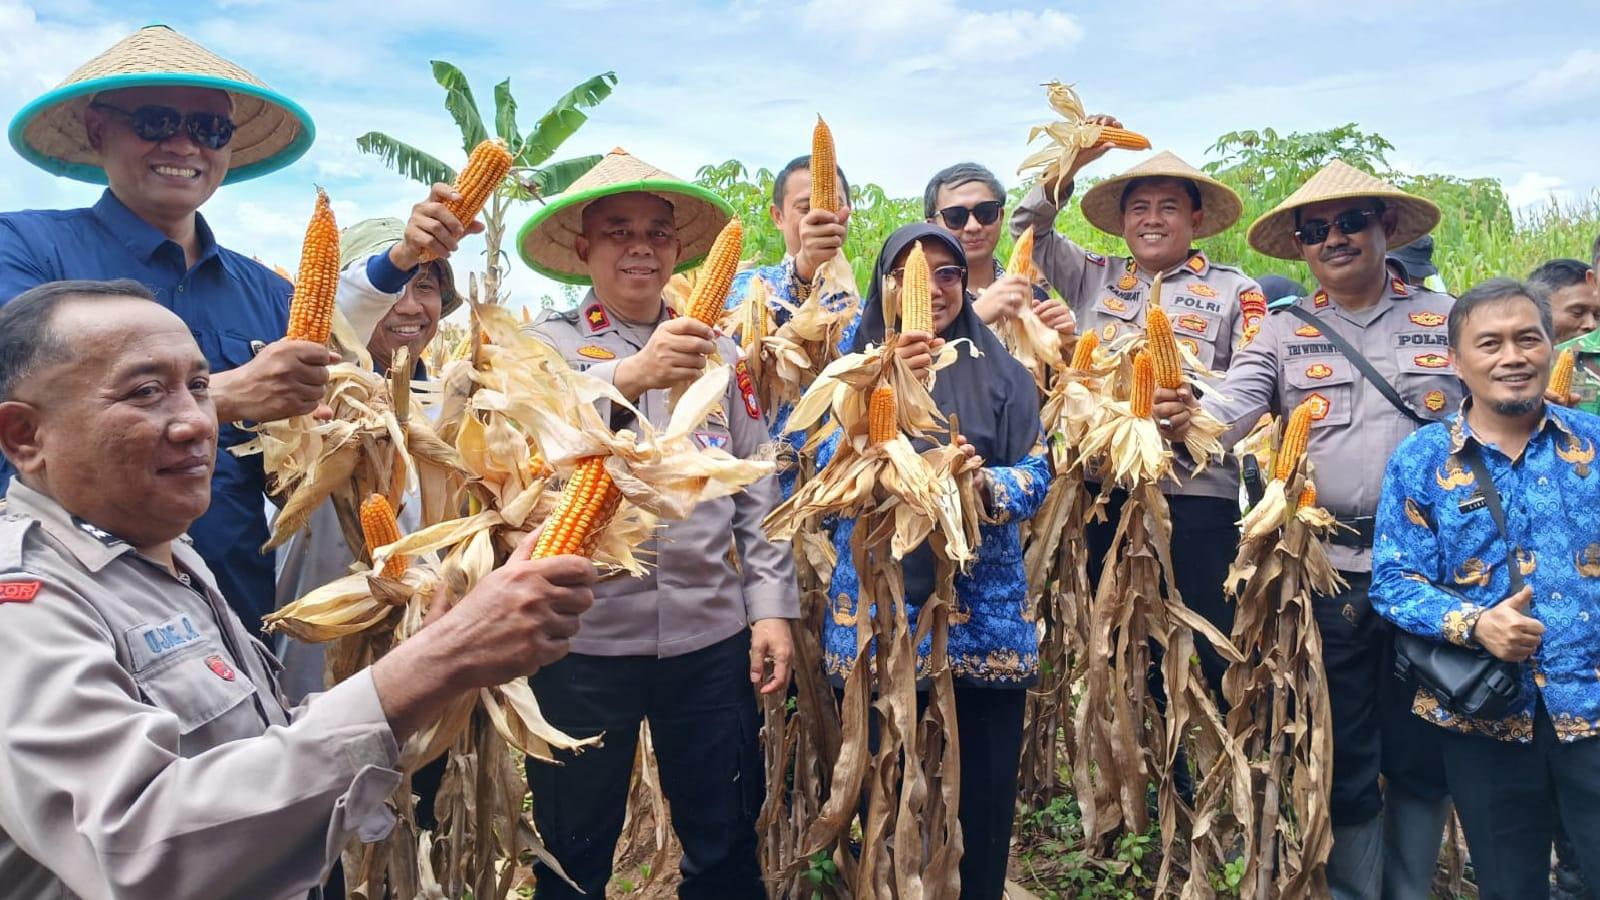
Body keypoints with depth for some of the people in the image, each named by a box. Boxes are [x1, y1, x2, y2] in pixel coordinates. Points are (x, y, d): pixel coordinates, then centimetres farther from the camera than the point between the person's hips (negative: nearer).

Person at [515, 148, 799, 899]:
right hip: (584, 639, -2)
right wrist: (628, 375, -36)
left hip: (711, 636, 2)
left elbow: (757, 491, 9)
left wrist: (771, 605, 2)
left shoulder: (718, 351, 9)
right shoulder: (549, 343, 1)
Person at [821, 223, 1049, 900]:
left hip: (983, 606, 1)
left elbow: (1036, 475, 2)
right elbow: (830, 468, -6)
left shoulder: (1001, 372, 8)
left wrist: (985, 482, -20)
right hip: (880, 603, 0)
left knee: (985, 785, 4)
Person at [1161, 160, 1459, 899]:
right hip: (1330, 571, 0)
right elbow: (1234, 403, -11)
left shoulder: (1445, 319, 7)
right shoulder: (1282, 331, 5)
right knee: (1346, 758, 10)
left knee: (1421, 754, 12)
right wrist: (1188, 418, -33)